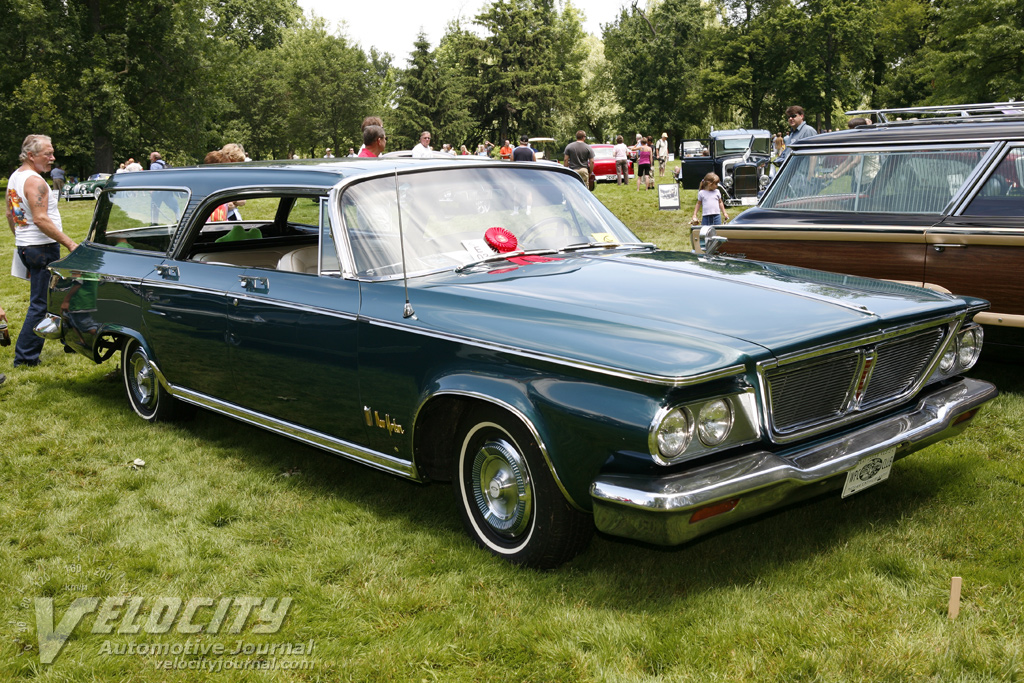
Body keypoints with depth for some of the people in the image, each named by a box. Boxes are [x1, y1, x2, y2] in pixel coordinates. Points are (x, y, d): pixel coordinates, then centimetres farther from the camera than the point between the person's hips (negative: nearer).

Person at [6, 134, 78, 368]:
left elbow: (10, 214, 21)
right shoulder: (34, 181, -18)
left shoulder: (14, 177, 13)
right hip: (42, 248, -10)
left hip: (25, 246, 10)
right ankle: (25, 356, -2)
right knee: (40, 304, -5)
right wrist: (70, 243, -23)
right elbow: (40, 219, -25)